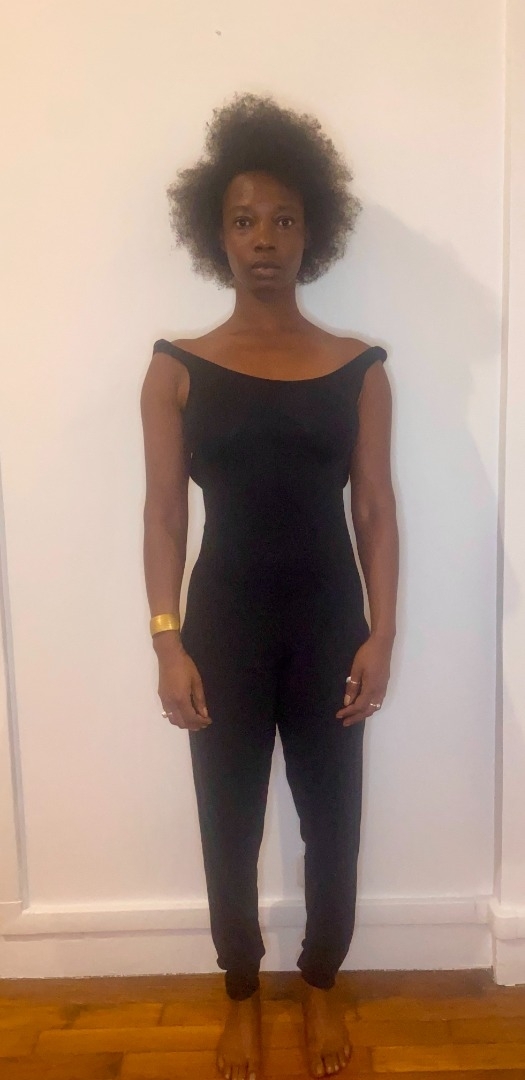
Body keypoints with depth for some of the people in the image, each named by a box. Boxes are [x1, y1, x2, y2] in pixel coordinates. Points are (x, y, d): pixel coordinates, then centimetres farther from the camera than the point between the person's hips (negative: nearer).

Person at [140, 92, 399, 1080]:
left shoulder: (358, 369, 1)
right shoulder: (177, 369, -1)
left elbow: (376, 511, 1)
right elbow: (164, 515, -2)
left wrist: (381, 635, -5)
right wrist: (168, 644, -8)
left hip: (329, 623, 1)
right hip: (224, 624, 0)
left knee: (333, 817, 13)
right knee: (229, 824, 13)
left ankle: (323, 984, 42)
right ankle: (242, 997, 39)